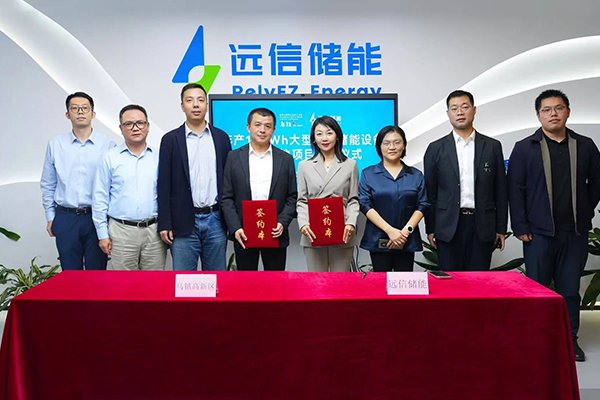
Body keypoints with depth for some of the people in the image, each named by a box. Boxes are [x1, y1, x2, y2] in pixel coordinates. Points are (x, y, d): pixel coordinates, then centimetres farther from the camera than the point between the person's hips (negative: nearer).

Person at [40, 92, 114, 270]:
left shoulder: (108, 145, -3)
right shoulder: (55, 145, 5)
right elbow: (47, 185, 10)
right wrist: (50, 217, 8)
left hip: (97, 216, -2)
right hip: (65, 218, 2)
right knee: (70, 273, 11)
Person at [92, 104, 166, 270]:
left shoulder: (159, 157, 6)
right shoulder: (110, 158, 3)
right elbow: (100, 198, 3)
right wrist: (102, 234, -1)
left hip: (154, 230, 1)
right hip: (121, 231, -1)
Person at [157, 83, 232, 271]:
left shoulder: (221, 137, 8)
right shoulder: (171, 139, 2)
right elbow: (164, 184, 0)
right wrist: (164, 224, -6)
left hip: (215, 220, 2)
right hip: (184, 222, -2)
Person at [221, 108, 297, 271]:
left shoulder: (286, 159, 5)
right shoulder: (234, 157, 3)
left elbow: (292, 197, 5)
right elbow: (226, 198, 1)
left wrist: (282, 223, -10)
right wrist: (235, 228, -10)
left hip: (275, 233, 1)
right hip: (243, 234, 0)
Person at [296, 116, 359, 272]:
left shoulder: (350, 165, 8)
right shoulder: (304, 166, 10)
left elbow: (353, 199, 6)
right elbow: (302, 201, 8)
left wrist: (351, 223, -10)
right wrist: (303, 223, -9)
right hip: (313, 233, 1)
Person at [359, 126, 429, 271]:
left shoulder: (416, 175, 9)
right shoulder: (368, 174, 3)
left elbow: (422, 205, 2)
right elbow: (365, 205, -5)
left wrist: (406, 230, -12)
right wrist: (390, 230, -15)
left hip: (407, 240, 2)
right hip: (378, 239, -1)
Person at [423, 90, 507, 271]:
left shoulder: (492, 146, 6)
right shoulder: (436, 148, 4)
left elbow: (500, 190, 7)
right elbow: (430, 192, 4)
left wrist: (501, 229, 4)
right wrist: (430, 229, 1)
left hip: (482, 226, 1)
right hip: (449, 226, -1)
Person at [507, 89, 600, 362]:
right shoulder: (525, 148, -1)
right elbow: (515, 189, -4)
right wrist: (520, 227, -8)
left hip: (575, 232, 2)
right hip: (539, 232, -2)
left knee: (570, 288, 10)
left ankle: (569, 338, 22)